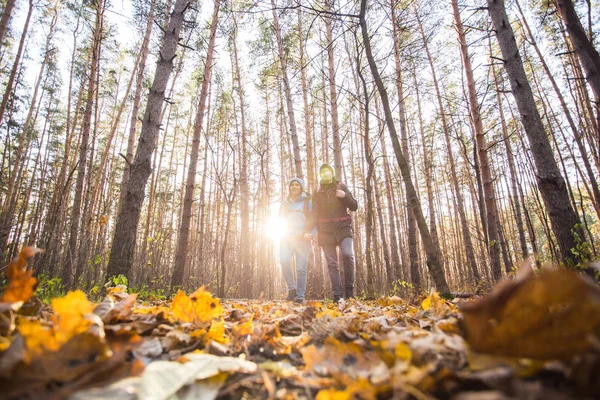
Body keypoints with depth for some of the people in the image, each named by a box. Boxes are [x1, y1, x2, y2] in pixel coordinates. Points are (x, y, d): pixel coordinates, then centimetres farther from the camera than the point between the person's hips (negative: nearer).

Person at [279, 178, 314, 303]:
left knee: (301, 268, -6)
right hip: (287, 237, 2)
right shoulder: (285, 204, 22)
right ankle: (292, 289, -9)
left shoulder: (308, 202, 13)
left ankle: (300, 296, 1)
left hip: (302, 238, -2)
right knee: (284, 261, -23)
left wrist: (310, 233, -12)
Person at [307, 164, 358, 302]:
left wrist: (345, 196, -12)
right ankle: (337, 296, 0)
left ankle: (349, 290, -11)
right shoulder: (317, 192, 14)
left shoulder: (341, 187, 9)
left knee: (348, 254, -24)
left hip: (342, 227, -2)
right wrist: (307, 227, -8)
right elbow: (315, 213, 8)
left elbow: (354, 206, 7)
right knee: (332, 263, -1)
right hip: (325, 230, 2)